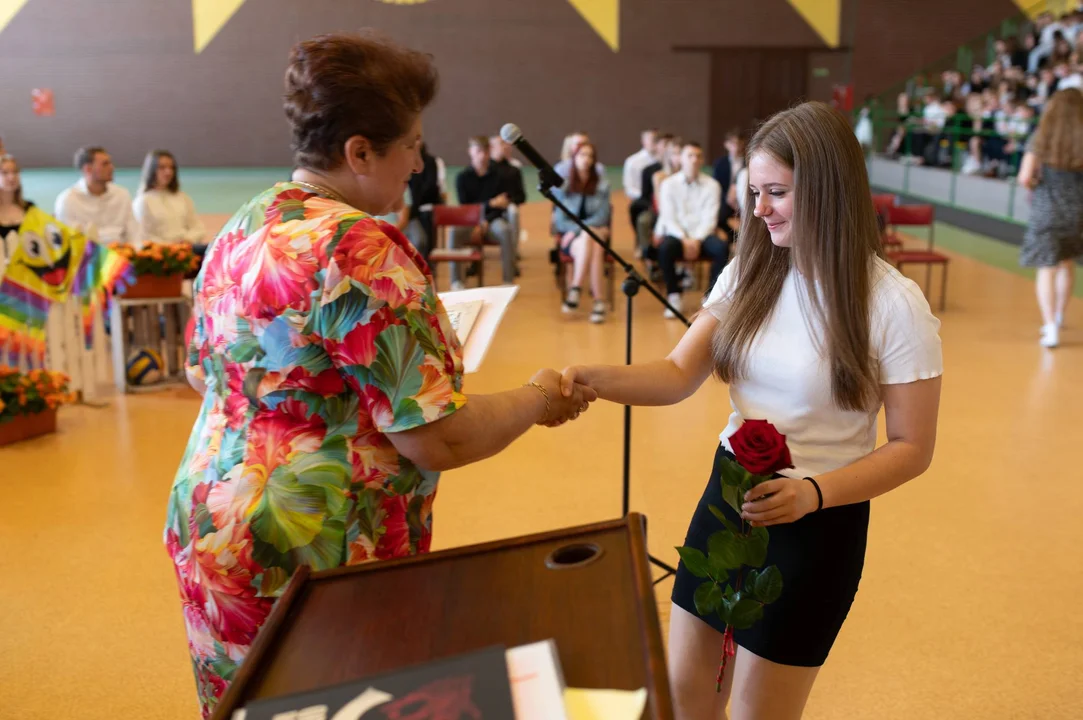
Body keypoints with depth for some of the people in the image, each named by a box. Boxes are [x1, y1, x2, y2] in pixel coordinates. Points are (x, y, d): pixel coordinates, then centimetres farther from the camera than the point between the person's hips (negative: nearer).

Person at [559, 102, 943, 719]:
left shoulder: (895, 304, -16)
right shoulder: (749, 273, -2)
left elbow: (912, 448, -12)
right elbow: (678, 376, -6)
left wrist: (815, 492, -27)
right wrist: (594, 378, -24)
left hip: (818, 524, -4)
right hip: (727, 495, 5)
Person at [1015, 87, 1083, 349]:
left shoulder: (1040, 138, -7)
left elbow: (1024, 177, -14)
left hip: (1046, 209, -2)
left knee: (1047, 269, 2)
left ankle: (1050, 327, -9)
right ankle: (1058, 316, 37)